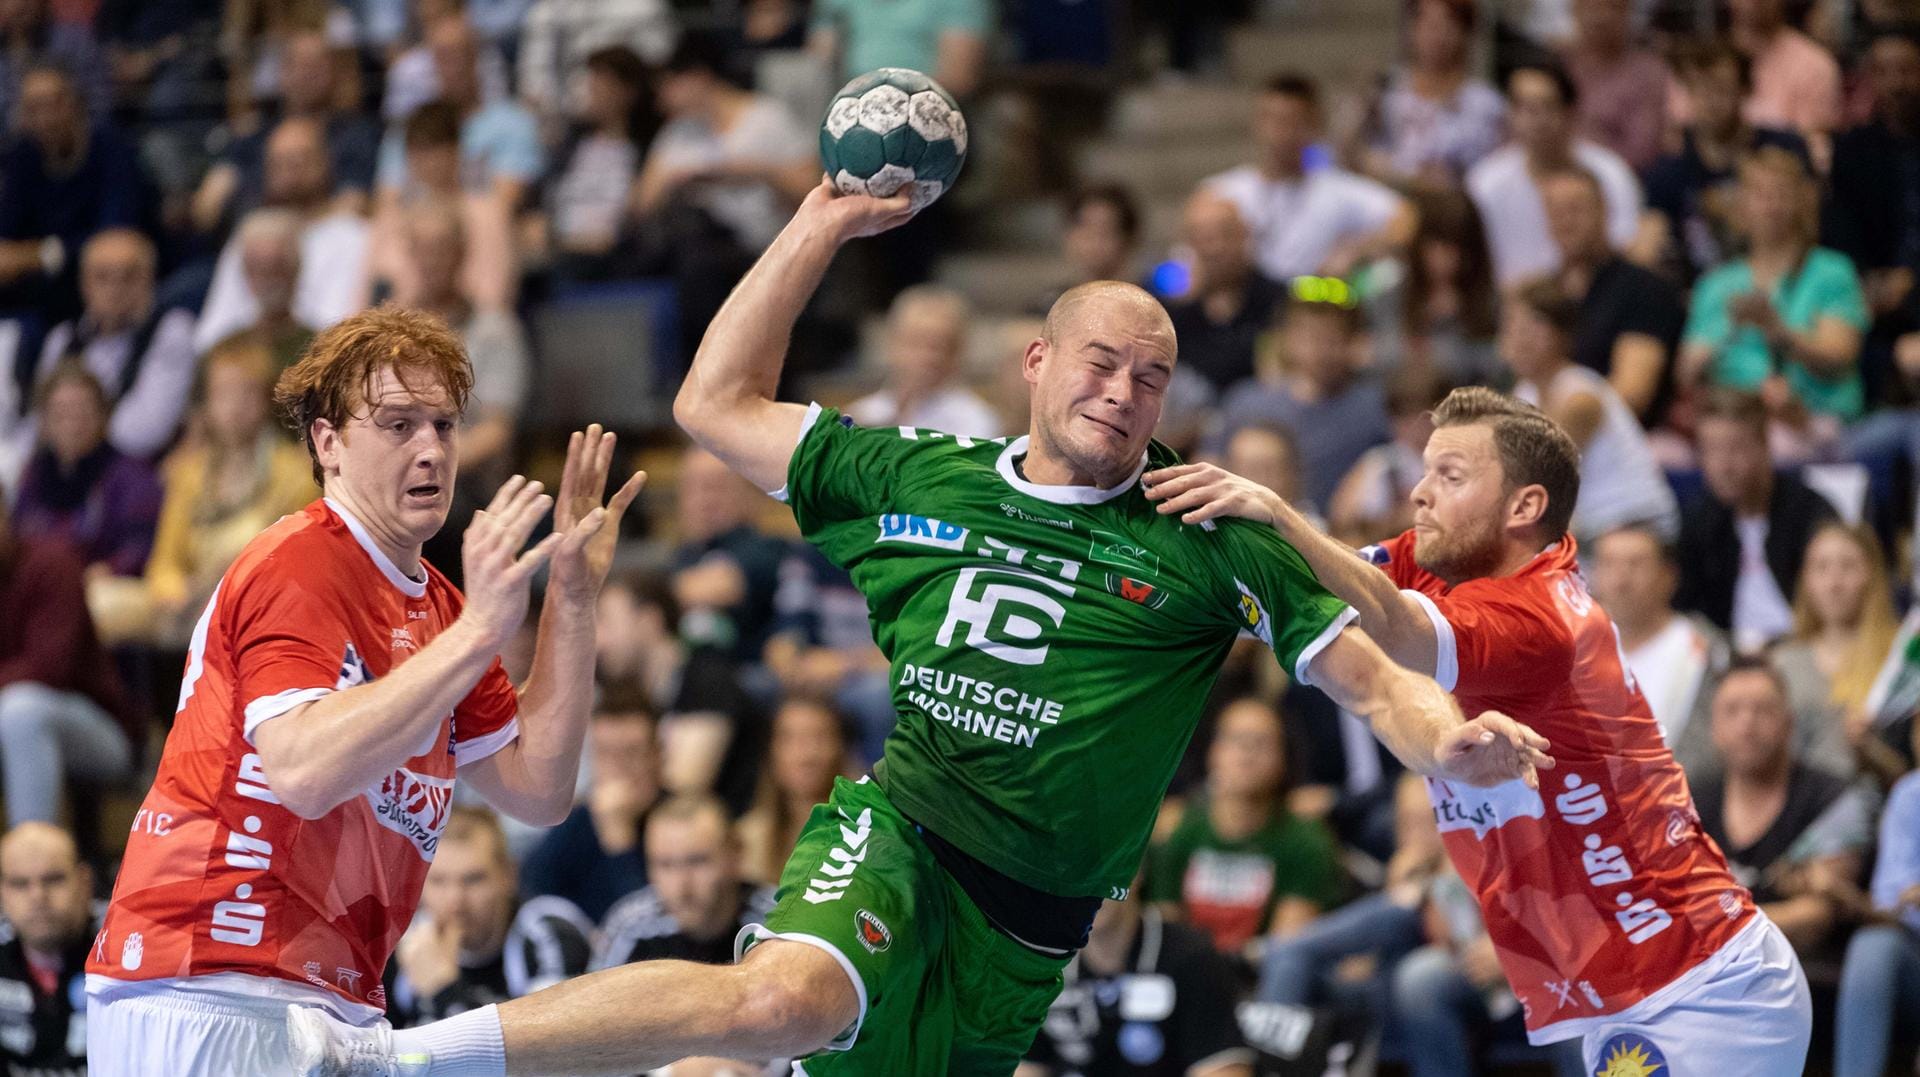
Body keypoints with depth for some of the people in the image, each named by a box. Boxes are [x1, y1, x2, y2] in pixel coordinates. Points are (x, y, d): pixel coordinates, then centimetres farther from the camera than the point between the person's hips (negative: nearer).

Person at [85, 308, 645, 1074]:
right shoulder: (296, 568, -11)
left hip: (336, 1001, 9)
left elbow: (536, 791, 13)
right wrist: (476, 633, -28)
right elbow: (304, 772, -26)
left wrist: (572, 599, 7)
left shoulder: (433, 603, 16)